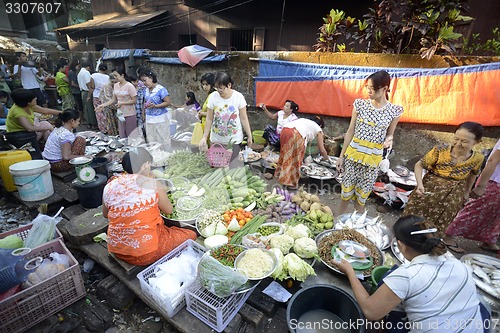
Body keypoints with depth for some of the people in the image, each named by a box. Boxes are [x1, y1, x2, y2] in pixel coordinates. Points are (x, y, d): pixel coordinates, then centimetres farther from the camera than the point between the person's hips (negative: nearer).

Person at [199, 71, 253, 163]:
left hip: (234, 140, -1)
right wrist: (204, 137, -3)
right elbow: (209, 119, -1)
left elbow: (244, 118, -4)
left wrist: (249, 136, -1)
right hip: (216, 140, 1)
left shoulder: (238, 97, -10)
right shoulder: (212, 97, -7)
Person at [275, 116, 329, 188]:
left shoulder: (305, 121, 37)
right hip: (297, 135, -6)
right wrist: (327, 159, 39)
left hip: (285, 130, 6)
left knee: (286, 154, 20)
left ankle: (280, 175, 30)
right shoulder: (318, 129, 24)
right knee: (296, 159, 8)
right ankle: (290, 181, 14)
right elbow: (322, 150, 23)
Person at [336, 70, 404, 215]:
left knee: (361, 197, 10)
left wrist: (389, 139, -15)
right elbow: (350, 131, 2)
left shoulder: (394, 110, -2)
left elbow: (389, 134, 10)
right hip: (352, 154, 1)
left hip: (372, 159, 0)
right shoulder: (360, 104, -1)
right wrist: (341, 156, 1)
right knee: (346, 193, 9)